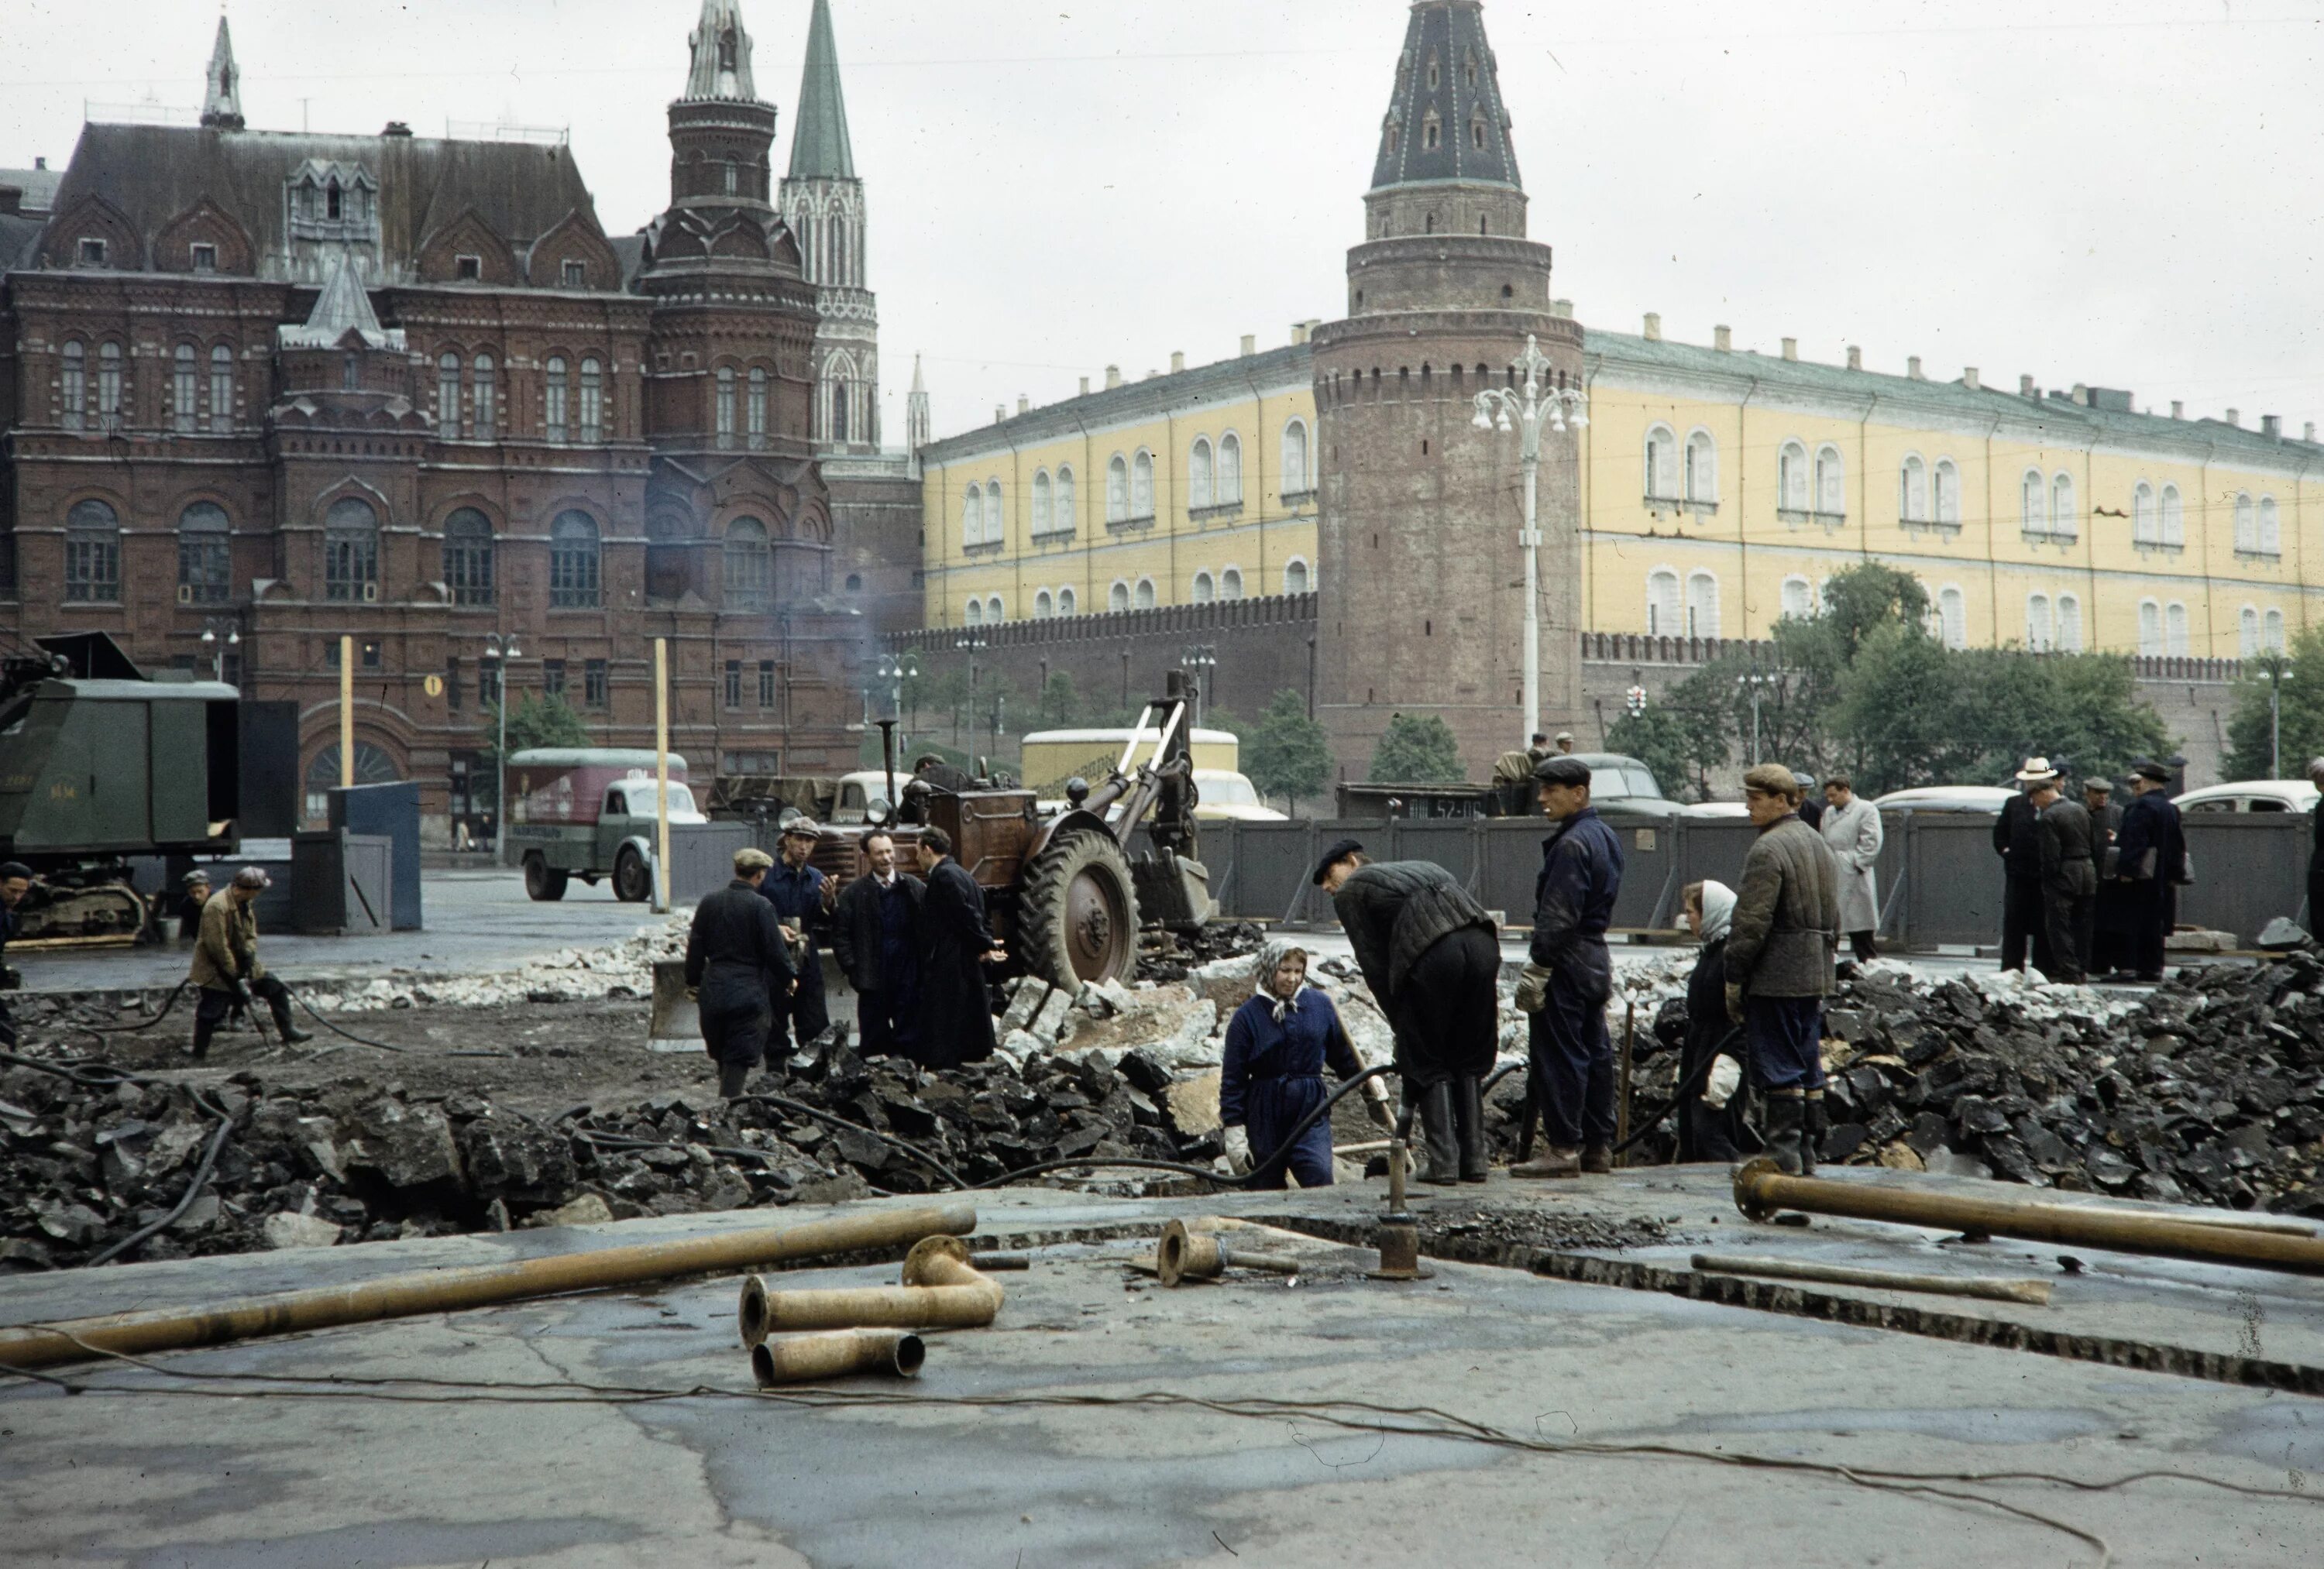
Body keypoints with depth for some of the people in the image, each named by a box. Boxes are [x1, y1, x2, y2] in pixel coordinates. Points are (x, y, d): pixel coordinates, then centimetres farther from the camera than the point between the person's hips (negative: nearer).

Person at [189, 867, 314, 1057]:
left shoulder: (246, 903, 2)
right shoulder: (217, 906, -27)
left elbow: (251, 935, 8)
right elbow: (217, 947, -27)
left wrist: (248, 956, -13)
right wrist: (235, 975, -22)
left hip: (240, 964, 8)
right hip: (215, 969, -8)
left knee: (276, 988, 8)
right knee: (212, 1011, -8)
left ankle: (288, 1031, 18)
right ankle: (199, 1050, 8)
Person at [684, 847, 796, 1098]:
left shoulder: (709, 902, 5)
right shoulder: (760, 906, -12)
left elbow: (696, 947, 10)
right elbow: (775, 950, -9)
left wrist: (693, 981, 22)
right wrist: (789, 978, 8)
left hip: (713, 992, 5)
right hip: (749, 993, -5)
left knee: (722, 1057, 18)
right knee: (739, 1060, -1)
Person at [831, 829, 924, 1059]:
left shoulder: (915, 888, 6)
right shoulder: (855, 892, 3)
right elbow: (840, 934, 2)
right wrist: (852, 969, -5)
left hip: (909, 979, 1)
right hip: (873, 980, -1)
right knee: (875, 1042, 4)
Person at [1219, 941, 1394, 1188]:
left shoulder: (1320, 1005, 2)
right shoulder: (1248, 1016, -4)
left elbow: (1344, 1056, 15)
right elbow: (1233, 1078, -2)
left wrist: (1370, 1085, 15)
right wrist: (1235, 1132, -5)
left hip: (1311, 1112, 1)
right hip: (1265, 1116, 0)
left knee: (1320, 1183, -15)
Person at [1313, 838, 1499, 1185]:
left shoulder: (1351, 891, 21)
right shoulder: (1421, 868, 37)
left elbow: (1374, 965, 15)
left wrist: (1401, 1024, 21)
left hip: (1432, 952, -5)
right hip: (1483, 941, 5)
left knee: (1427, 1064, 9)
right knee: (1470, 1062, 18)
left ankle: (1443, 1162, 5)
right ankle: (1474, 1160, 17)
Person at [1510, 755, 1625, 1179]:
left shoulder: (1572, 845, -17)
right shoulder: (1605, 837, 14)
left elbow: (1557, 916, -21)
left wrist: (1536, 970, -19)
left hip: (1566, 963, -10)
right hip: (1596, 960, 10)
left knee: (1557, 1056, -6)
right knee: (1594, 1052, 12)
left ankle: (1564, 1148, -6)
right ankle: (1598, 1147, 18)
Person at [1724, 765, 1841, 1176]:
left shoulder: (1767, 849, -14)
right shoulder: (1819, 844, 16)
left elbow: (1751, 923, -17)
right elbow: (1834, 918, 20)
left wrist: (1734, 980, -12)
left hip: (1775, 977, -9)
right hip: (1815, 978, 9)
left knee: (1779, 1069, -6)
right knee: (1809, 1067, 11)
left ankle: (1784, 1157, -5)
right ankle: (1807, 1156, 15)